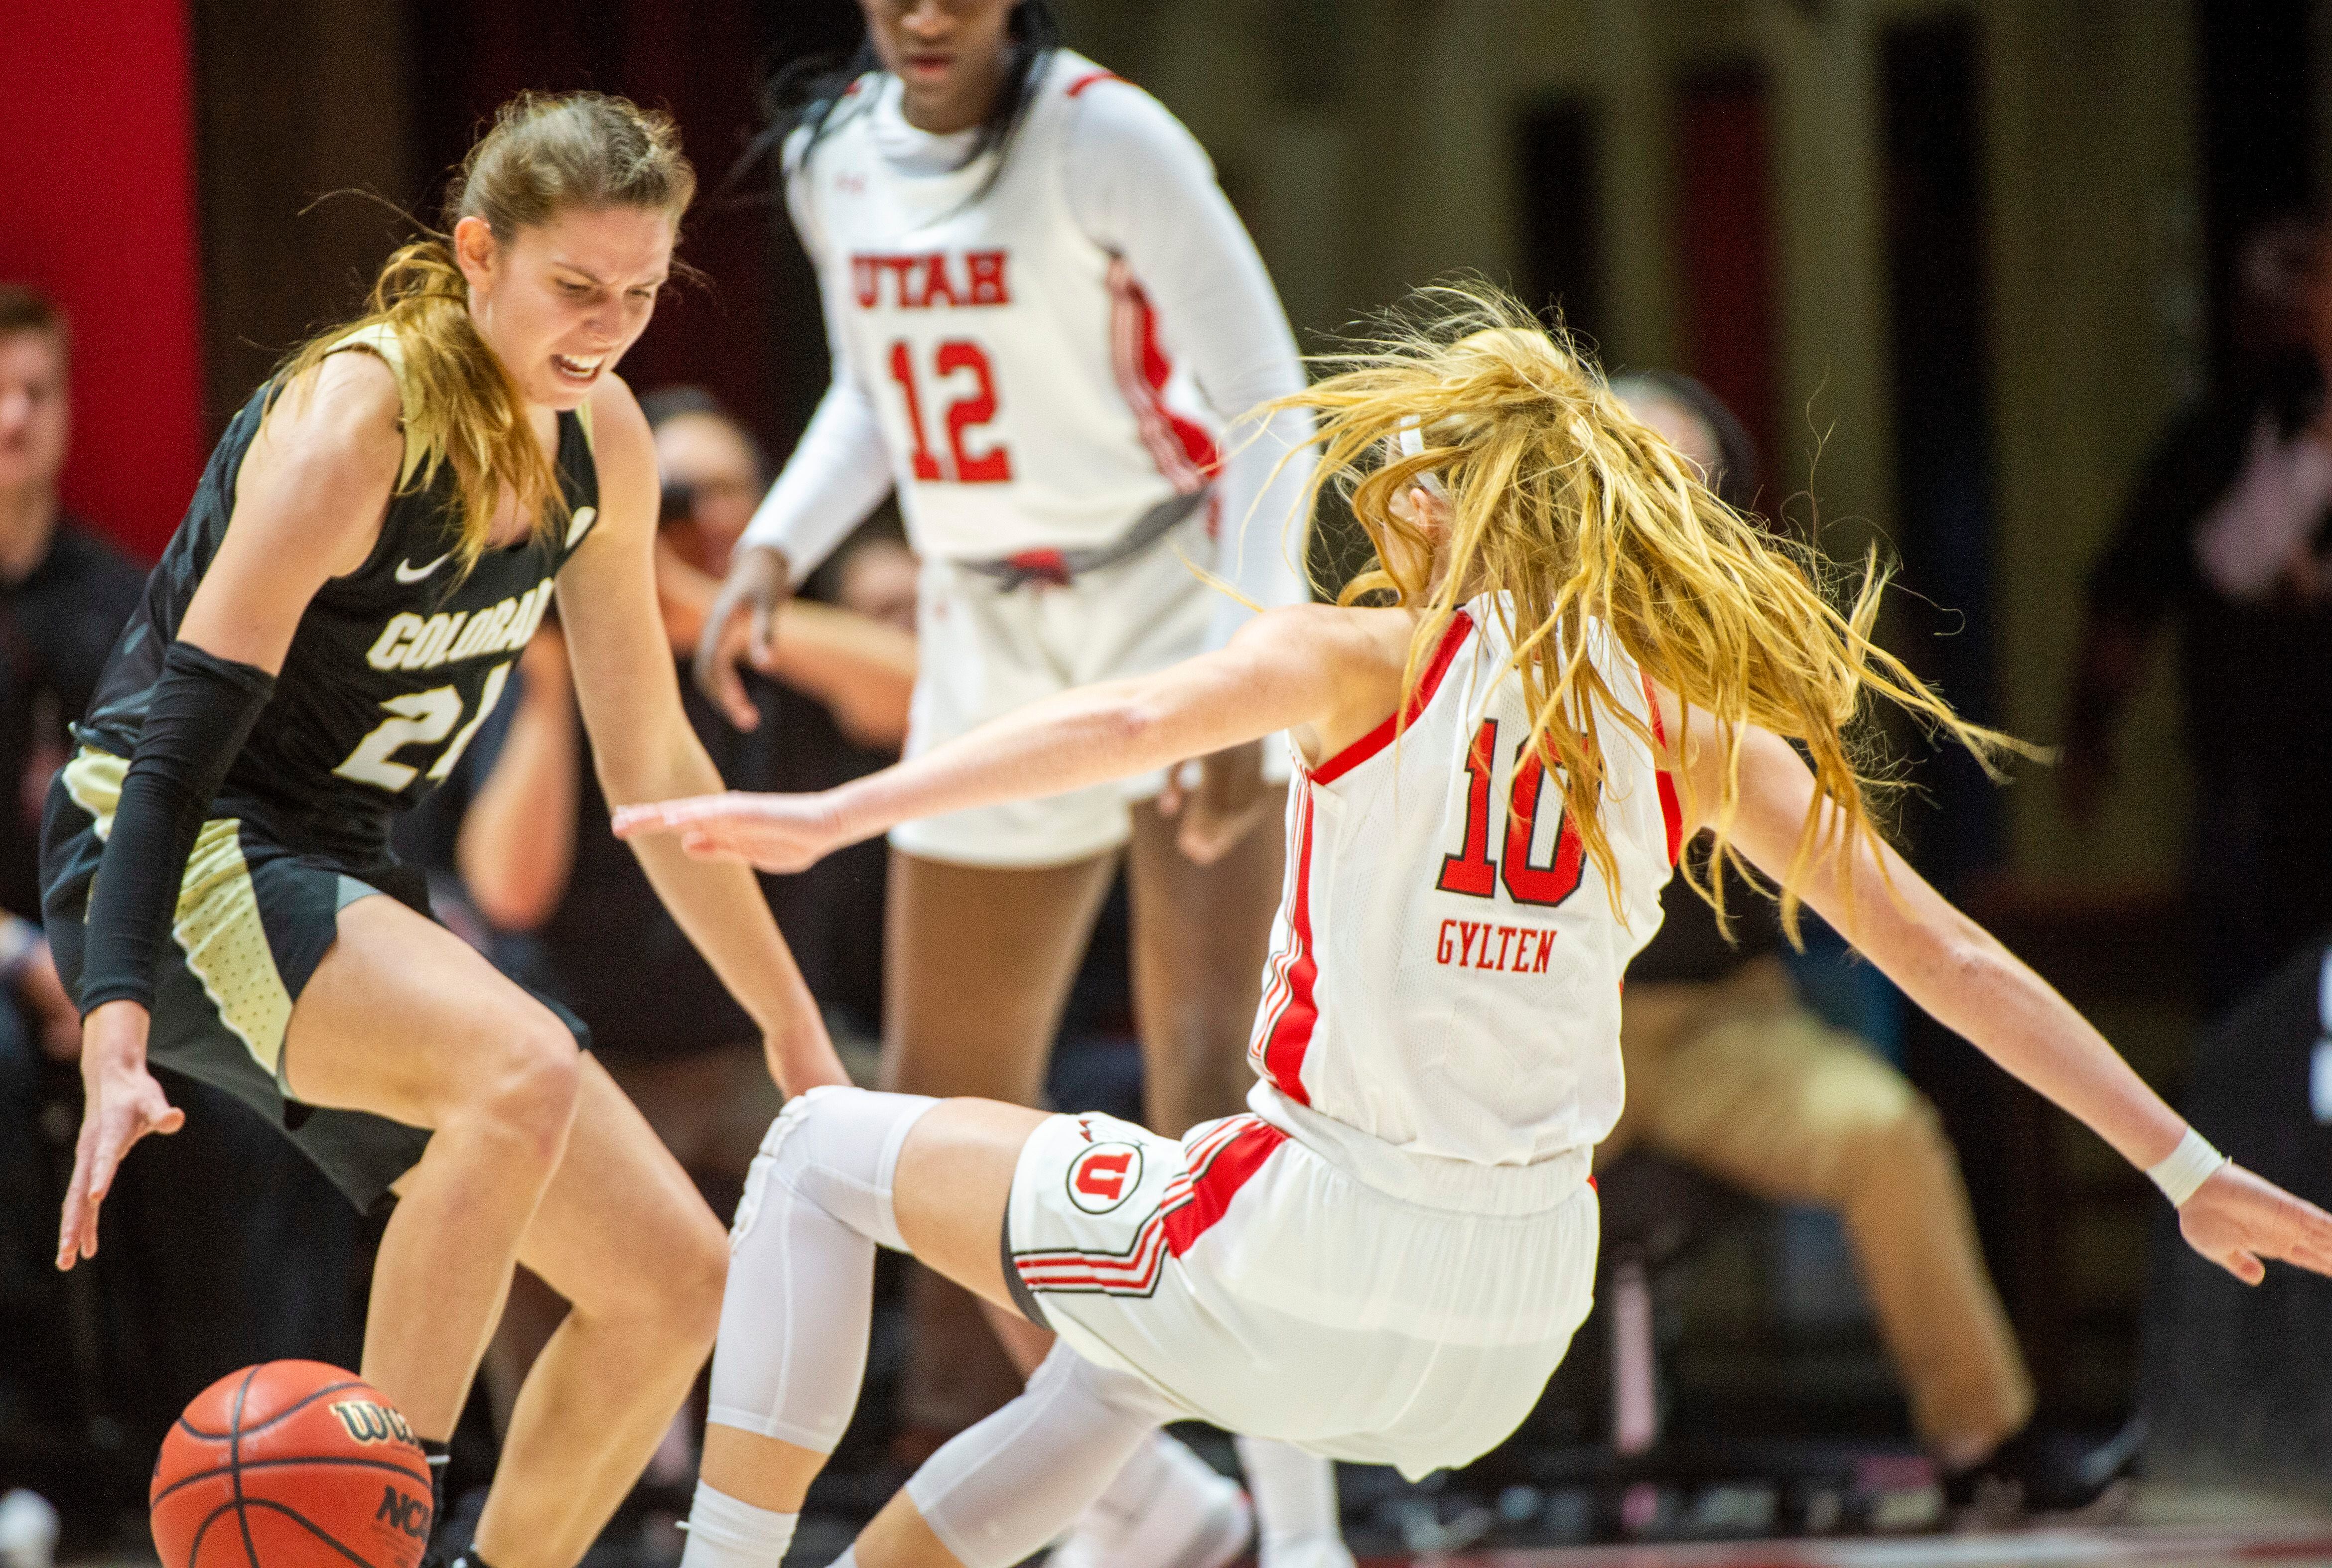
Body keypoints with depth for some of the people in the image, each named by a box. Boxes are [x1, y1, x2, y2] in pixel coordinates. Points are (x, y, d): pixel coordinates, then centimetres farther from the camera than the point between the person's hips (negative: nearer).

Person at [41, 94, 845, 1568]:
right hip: (175, 875, -8)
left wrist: (792, 1024, 18)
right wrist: (115, 1042, -35)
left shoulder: (601, 441, 3)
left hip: (337, 888, 8)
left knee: (676, 1283, 0)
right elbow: (184, 730, -25)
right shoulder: (354, 420, -20)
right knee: (525, 1067, -36)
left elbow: (648, 756, 16)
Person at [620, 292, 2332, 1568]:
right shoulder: (1695, 728, 5)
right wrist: (2187, 1167, 12)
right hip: (1513, 1323, 5)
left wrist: (838, 813, -32)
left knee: (824, 1154, 14)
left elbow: (1133, 719, -24)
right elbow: (1956, 962, 6)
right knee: (1127, 1360, 38)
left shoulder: (1372, 656, -5)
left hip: (1304, 1259, -5)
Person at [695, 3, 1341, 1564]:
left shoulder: (1106, 138, -16)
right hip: (993, 646, 7)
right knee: (951, 1089, 8)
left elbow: (1269, 408, -17)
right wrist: (775, 550, 3)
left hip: (1185, 601, -7)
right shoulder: (835, 156, 3)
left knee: (1209, 1061, -20)